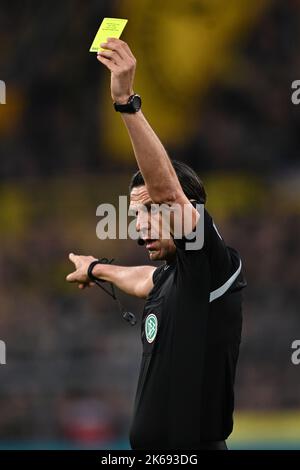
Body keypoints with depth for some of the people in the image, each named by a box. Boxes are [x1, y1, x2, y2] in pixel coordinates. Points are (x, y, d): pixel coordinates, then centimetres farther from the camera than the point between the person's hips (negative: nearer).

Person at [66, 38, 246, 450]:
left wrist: (125, 101, -30)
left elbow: (167, 189, -25)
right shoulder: (168, 277, 12)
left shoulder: (214, 266, -13)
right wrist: (97, 269, 57)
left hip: (196, 447, -8)